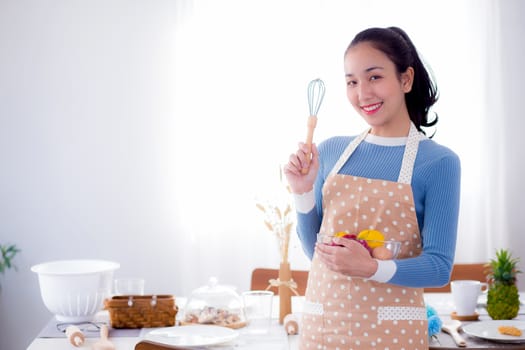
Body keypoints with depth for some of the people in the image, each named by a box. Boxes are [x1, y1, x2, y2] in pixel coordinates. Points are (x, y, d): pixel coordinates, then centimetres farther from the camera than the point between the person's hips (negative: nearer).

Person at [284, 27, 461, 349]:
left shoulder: (439, 162, -9)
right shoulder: (331, 151, 2)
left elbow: (439, 266, -11)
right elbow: (315, 249, 8)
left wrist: (372, 268, -25)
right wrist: (303, 192, -7)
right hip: (323, 322, 4)